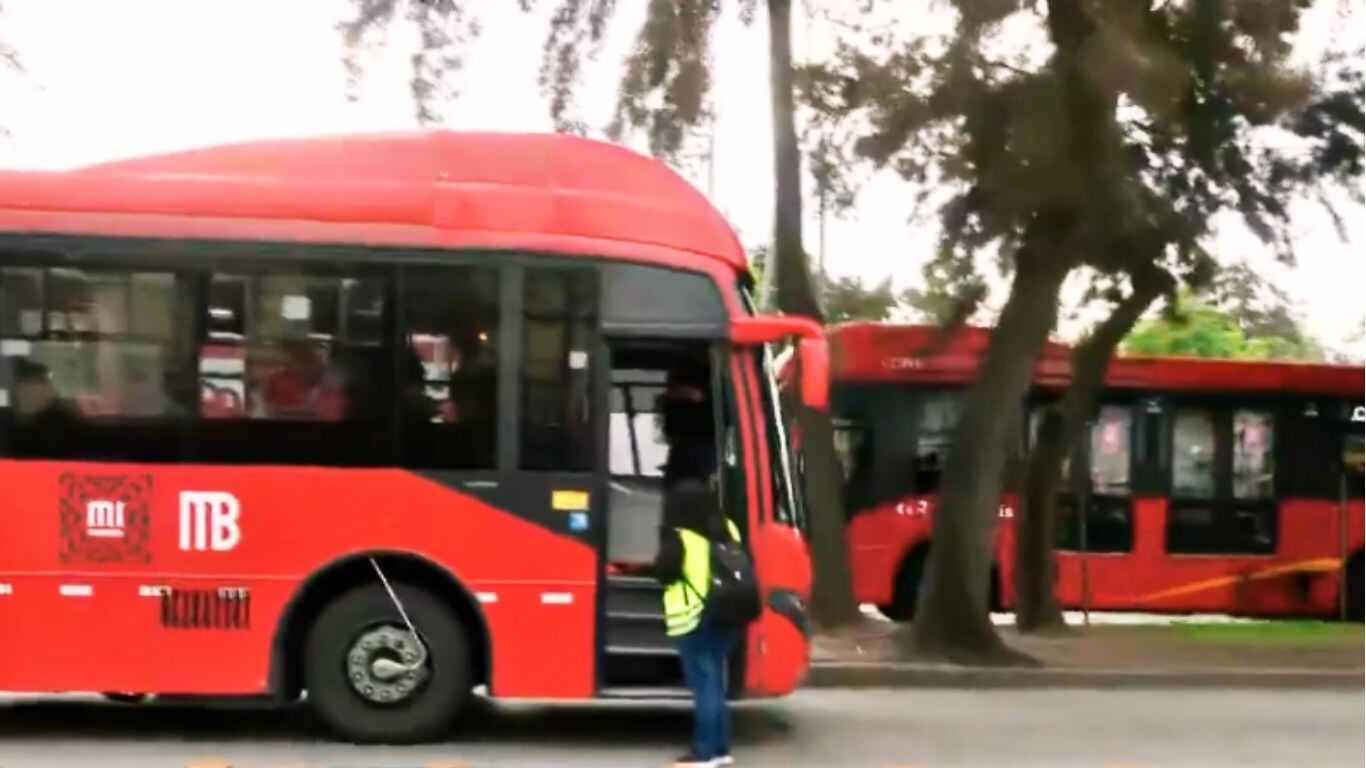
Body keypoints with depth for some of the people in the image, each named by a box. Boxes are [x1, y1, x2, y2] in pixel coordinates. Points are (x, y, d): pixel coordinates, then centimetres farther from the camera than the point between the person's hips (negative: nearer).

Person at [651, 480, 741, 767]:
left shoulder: (679, 537, -13)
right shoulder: (727, 529, 9)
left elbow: (664, 573, -15)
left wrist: (665, 543, 0)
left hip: (693, 619, -7)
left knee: (703, 683, -4)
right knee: (715, 681, 15)